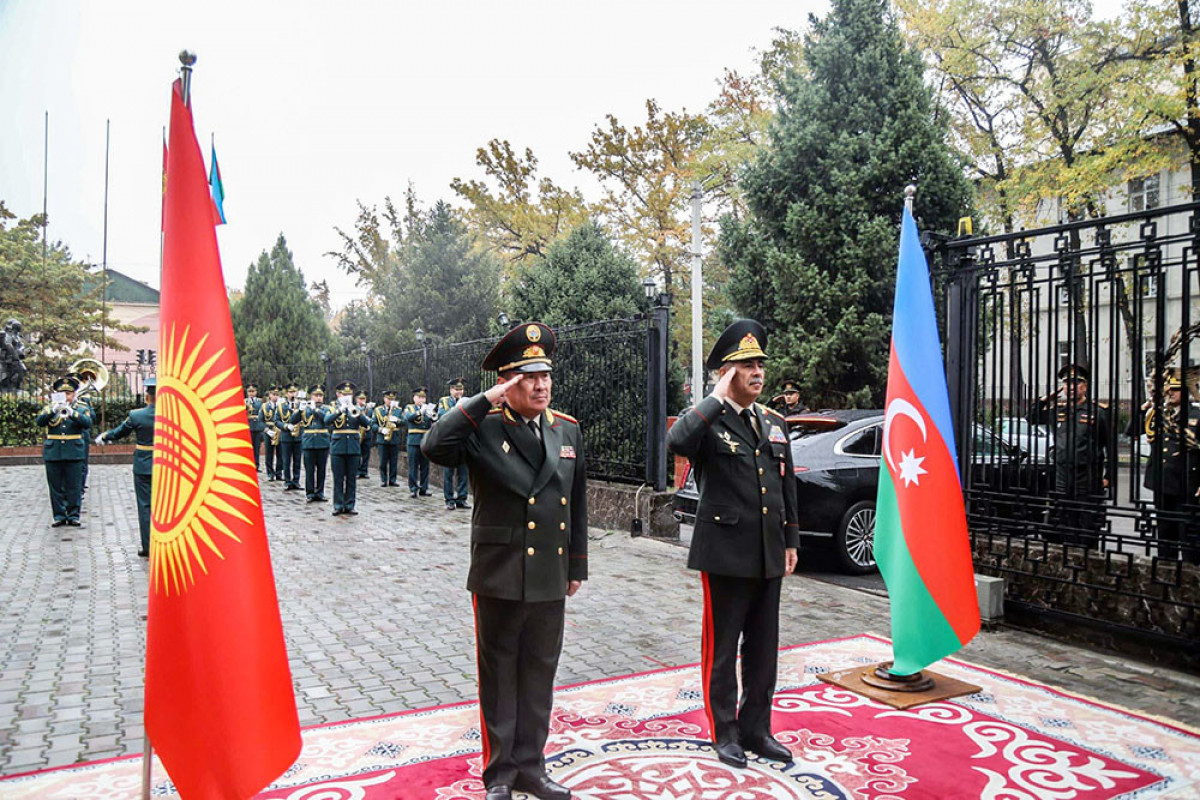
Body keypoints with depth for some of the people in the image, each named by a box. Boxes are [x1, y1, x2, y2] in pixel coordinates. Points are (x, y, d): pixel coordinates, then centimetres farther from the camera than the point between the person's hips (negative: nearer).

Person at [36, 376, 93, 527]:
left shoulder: (81, 408, 6)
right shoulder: (50, 408, 10)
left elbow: (88, 423, -13)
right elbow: (39, 422, -8)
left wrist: (71, 412, -26)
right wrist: (53, 411, -23)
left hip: (74, 453, -1)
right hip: (53, 453, 1)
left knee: (74, 487, 1)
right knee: (56, 487, 5)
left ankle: (73, 515, 10)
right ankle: (59, 516, 12)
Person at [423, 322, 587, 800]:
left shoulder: (568, 430, 7)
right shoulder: (483, 427, -9)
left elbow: (577, 504, 12)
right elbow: (435, 447, -29)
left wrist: (577, 566, 13)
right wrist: (484, 401, -25)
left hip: (551, 578, 5)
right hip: (499, 577, -4)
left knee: (539, 673, 15)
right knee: (499, 675, 10)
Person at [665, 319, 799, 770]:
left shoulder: (774, 423, 11)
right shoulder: (708, 421, -9)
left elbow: (786, 487, 17)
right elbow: (676, 442, -33)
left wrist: (791, 542, 15)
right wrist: (718, 398, -23)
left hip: (769, 556, 6)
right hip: (725, 554, -6)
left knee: (763, 647, 15)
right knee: (721, 648, 8)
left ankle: (755, 728, 31)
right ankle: (724, 732, 24)